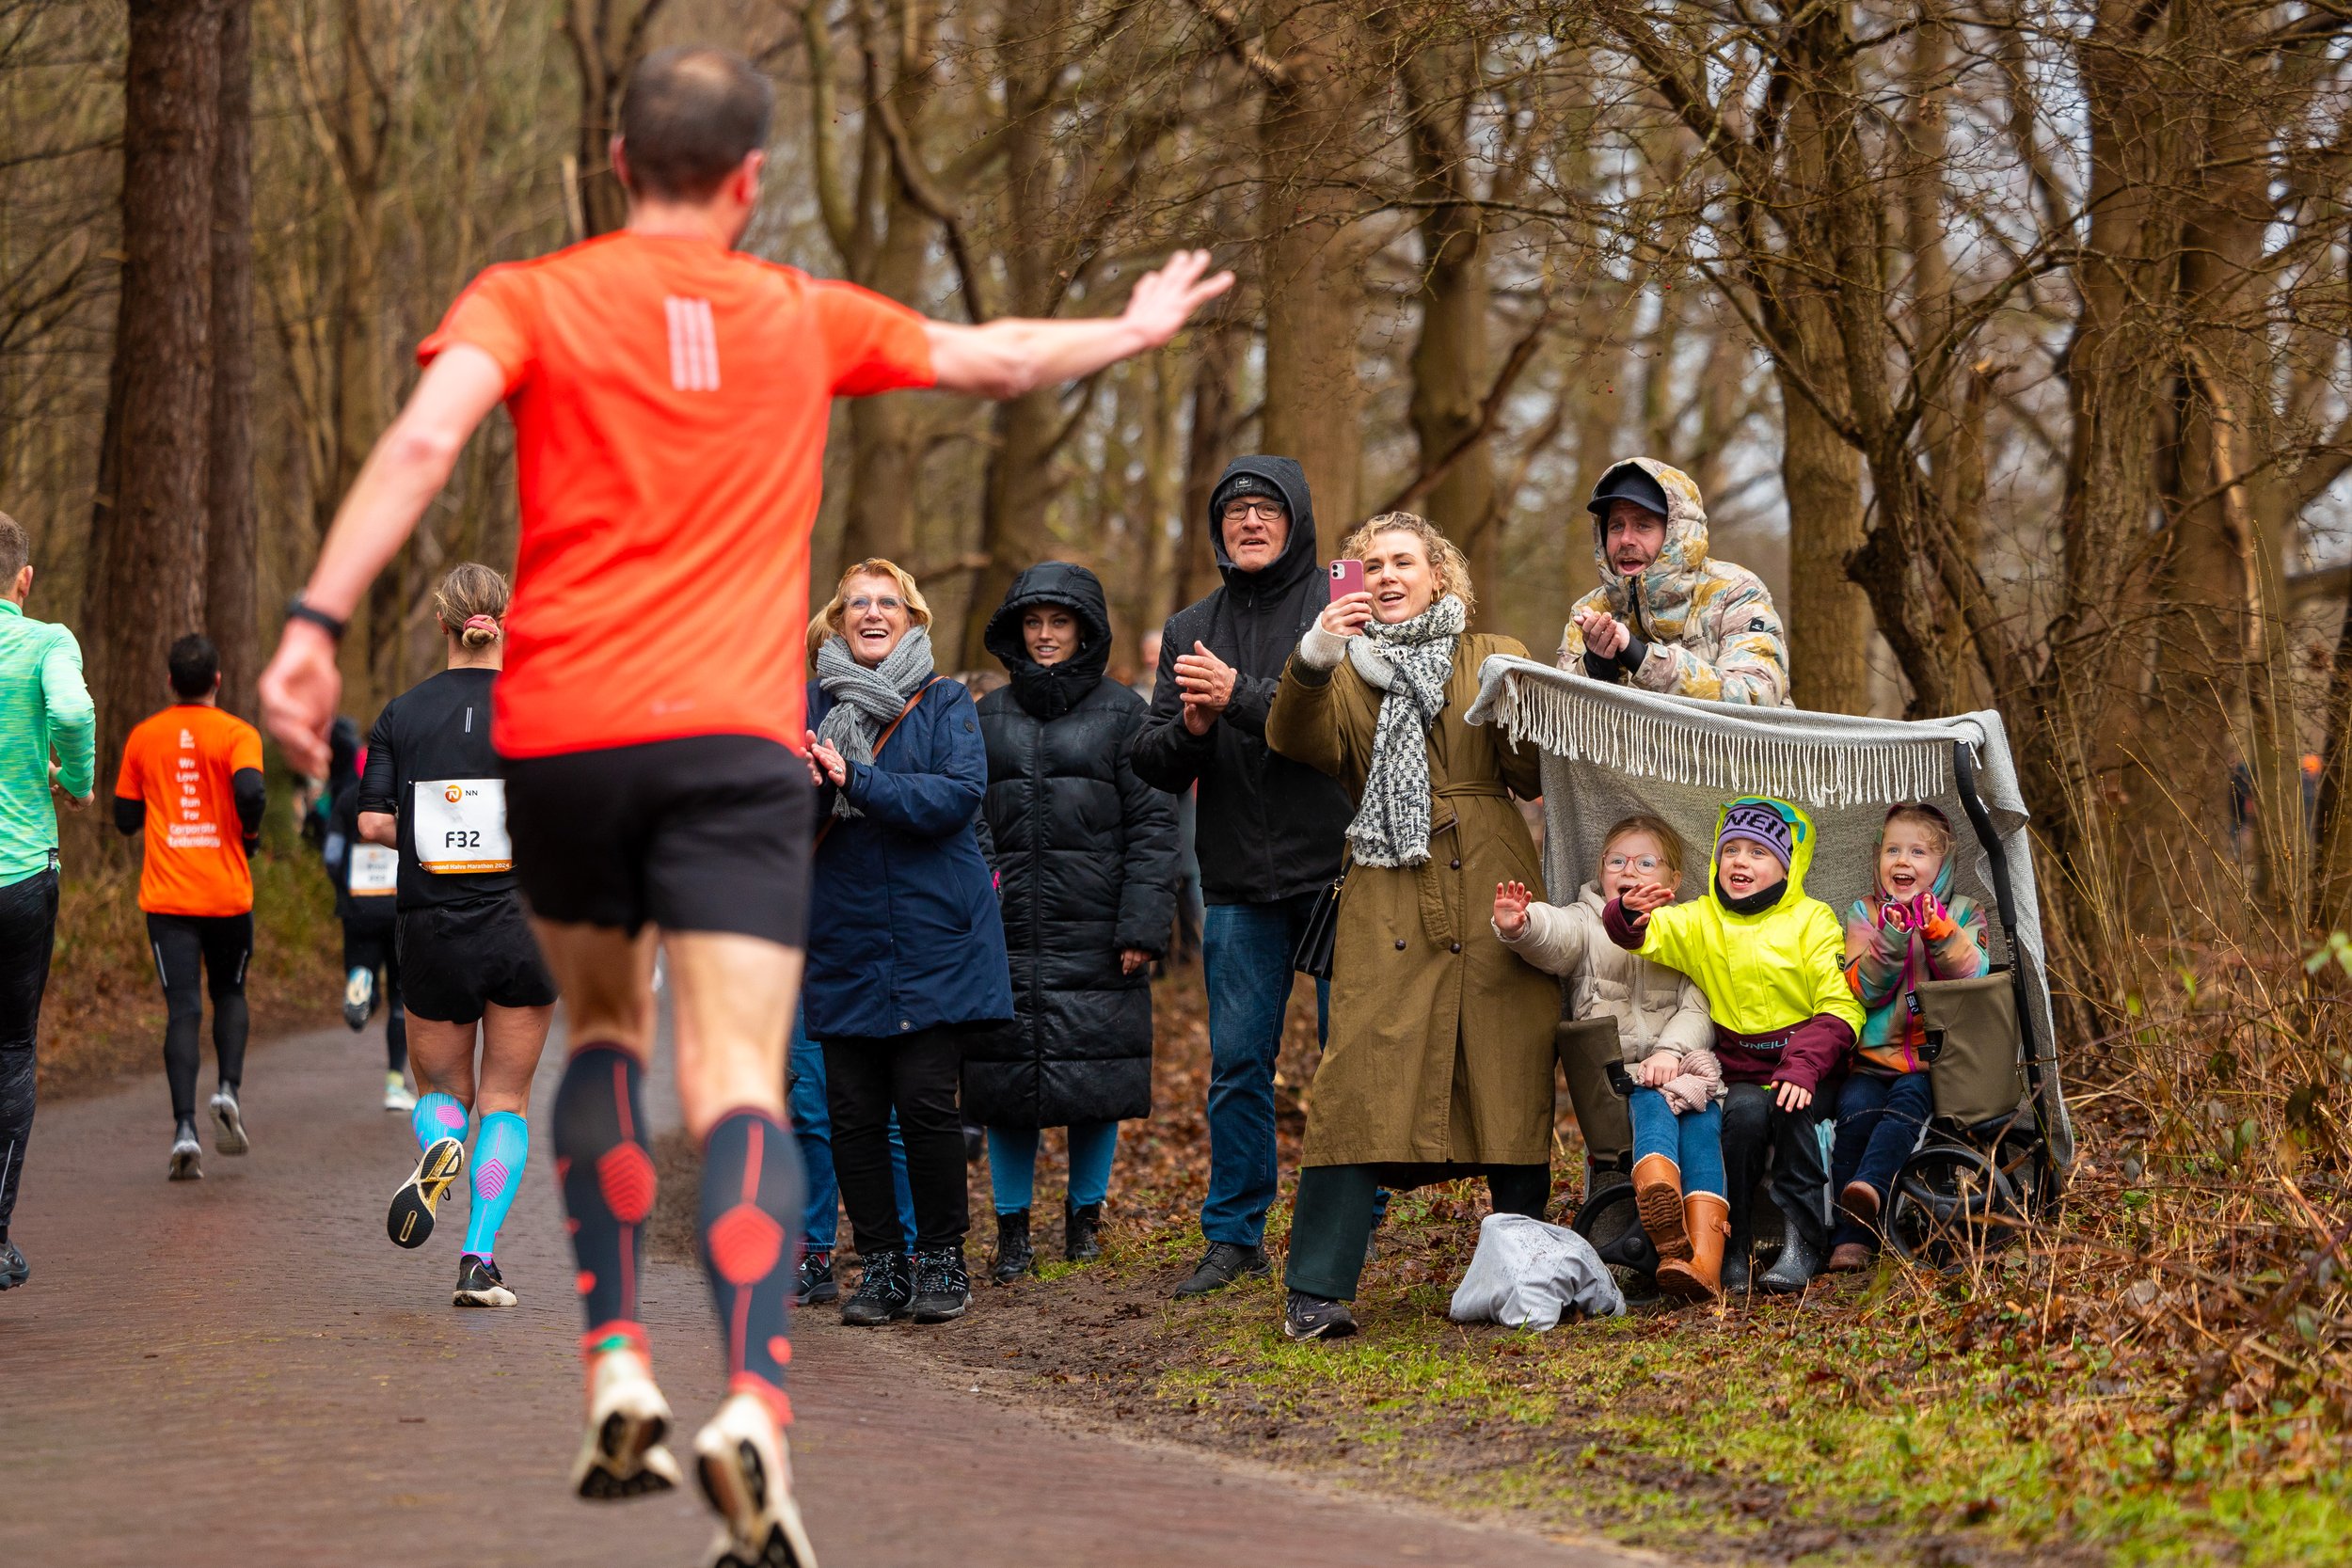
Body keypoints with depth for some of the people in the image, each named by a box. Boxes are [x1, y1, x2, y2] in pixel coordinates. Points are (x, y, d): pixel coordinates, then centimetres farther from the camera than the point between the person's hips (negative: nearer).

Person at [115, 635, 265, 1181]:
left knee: (182, 1009, -2)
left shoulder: (143, 737, 5)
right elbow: (251, 792, -21)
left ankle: (185, 1129, -15)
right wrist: (250, 834, -2)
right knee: (229, 993, 20)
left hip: (166, 896, 1)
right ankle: (228, 1089, -1)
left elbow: (125, 819, 10)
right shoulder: (236, 733, -4)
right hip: (228, 893, -1)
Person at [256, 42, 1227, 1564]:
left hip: (557, 734, 1)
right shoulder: (804, 317, 15)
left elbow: (425, 438, -11)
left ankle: (619, 1368, 11)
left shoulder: (529, 297, 8)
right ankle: (753, 1405, -32)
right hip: (736, 744, -1)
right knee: (737, 1082, -9)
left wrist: (318, 620, -17)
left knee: (605, 1022, 24)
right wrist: (1135, 328, 48)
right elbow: (995, 356, 30)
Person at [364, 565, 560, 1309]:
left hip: (433, 933, 1)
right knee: (506, 1099, 10)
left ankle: (438, 1145, -18)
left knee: (442, 1088, 18)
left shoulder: (402, 713, -1)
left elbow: (372, 822, -4)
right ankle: (479, 1261, -1)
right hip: (523, 930, -1)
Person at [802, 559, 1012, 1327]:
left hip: (933, 940, -2)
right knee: (852, 1110, 1)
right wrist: (809, 789, -21)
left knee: (926, 1100, -7)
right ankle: (880, 1263, 12)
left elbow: (958, 795, -13)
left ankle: (941, 1260, 8)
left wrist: (854, 781, -21)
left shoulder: (945, 703, 3)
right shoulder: (809, 706, 10)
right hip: (843, 943, 2)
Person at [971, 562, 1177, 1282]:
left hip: (1095, 933, -2)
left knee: (1097, 1080, 0)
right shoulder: (989, 716, 13)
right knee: (1006, 1081, 0)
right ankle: (1012, 1227, 11)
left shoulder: (1121, 712, 4)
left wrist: (1142, 926, -9)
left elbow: (1152, 825, -1)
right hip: (1005, 930, 2)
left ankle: (1085, 1212, 18)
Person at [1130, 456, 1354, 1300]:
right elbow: (1151, 763, 12)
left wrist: (1242, 699, -18)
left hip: (1337, 873, -4)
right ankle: (1234, 1236, 14)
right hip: (1239, 883, 4)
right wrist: (1189, 730, -10)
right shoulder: (1189, 630, 14)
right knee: (1237, 1063, 6)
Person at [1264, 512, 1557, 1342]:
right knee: (1359, 1080, -12)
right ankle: (1316, 1293, -13)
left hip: (1492, 896, 1)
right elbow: (1299, 743, -4)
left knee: (1515, 1080, -2)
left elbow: (1534, 779, 8)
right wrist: (1312, 658, -20)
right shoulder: (1344, 672, 17)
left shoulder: (1493, 658, 17)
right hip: (1388, 902, -1)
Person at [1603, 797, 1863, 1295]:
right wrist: (1630, 914, -32)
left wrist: (1803, 1067, -21)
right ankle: (1731, 1245, -22)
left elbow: (1840, 1009, -6)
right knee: (1745, 1112, -31)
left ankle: (1801, 1241, -23)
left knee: (1791, 1110, -33)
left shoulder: (1814, 922, 0)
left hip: (1809, 1070, -1)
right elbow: (1646, 934, -7)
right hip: (1741, 1072, 1)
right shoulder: (1701, 922, 8)